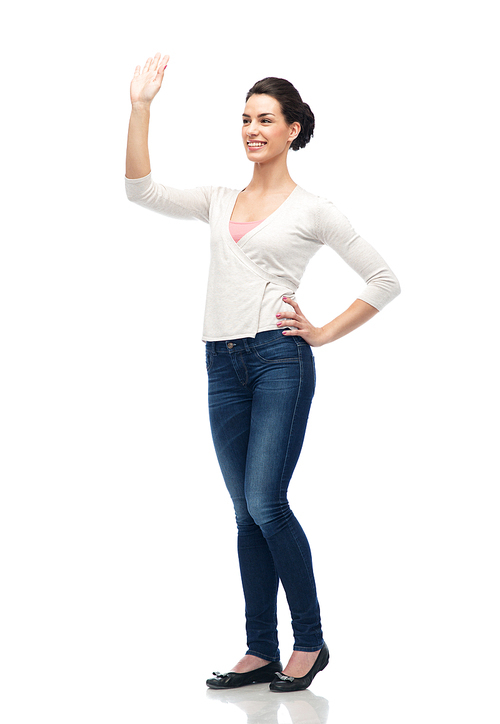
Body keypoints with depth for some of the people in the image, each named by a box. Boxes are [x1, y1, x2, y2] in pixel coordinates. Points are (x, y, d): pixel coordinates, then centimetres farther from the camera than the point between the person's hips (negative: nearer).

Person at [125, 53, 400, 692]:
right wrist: (141, 107, -1)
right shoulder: (220, 203, 15)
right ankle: (261, 652, 14)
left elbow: (383, 280, 4)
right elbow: (141, 191, 4)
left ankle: (310, 642, 5)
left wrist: (324, 333, -1)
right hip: (223, 367, 5)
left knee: (265, 504, -11)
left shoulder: (312, 210, 2)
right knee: (248, 515, 7)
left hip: (279, 359, -5)